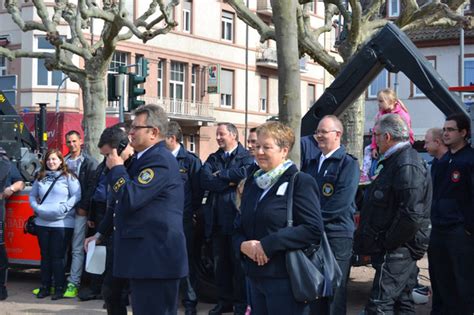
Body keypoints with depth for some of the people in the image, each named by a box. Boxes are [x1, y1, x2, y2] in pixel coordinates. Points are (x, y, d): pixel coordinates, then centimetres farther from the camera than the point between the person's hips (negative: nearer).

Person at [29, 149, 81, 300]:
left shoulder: (68, 177, -1)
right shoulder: (40, 177, 14)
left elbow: (77, 196, -7)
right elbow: (32, 195, 19)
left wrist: (62, 208, -15)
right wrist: (36, 207, -1)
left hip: (62, 223, -5)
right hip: (42, 222, 5)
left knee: (58, 256, -3)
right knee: (45, 255, 10)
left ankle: (59, 288, 4)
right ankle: (45, 287, 17)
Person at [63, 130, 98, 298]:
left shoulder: (89, 162, 1)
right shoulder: (64, 161, 15)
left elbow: (91, 186, -6)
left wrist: (84, 207, -12)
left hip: (80, 210, -4)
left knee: (77, 249, -5)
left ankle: (73, 283, -5)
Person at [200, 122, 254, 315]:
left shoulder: (247, 156, -2)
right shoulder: (213, 158, 12)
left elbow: (245, 173, -23)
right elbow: (205, 181, -4)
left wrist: (221, 174, -9)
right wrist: (230, 182, -13)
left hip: (236, 215, -5)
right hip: (217, 218, 5)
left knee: (238, 261, 4)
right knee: (220, 262, 11)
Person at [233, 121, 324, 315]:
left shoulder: (300, 182, -8)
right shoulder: (252, 182, 13)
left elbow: (314, 229, -17)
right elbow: (239, 228, 16)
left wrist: (268, 244, -19)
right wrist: (243, 245, -7)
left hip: (285, 278, -6)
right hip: (256, 276, 7)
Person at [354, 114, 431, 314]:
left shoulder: (407, 166, -18)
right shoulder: (397, 160, 16)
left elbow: (412, 215, -26)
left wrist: (387, 243, -18)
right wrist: (365, 215, 16)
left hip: (397, 250, -11)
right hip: (401, 250, 11)